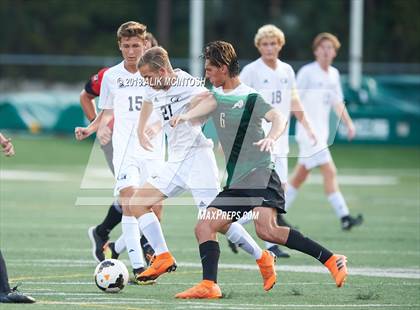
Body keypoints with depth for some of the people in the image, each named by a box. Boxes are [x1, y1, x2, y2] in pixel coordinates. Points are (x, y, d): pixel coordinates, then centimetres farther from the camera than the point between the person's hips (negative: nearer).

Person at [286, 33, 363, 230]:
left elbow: (337, 102, 22)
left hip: (322, 132, 8)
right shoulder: (307, 72, -9)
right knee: (329, 171, -16)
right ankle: (344, 217, -20)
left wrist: (348, 123, 12)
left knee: (300, 176, 13)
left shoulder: (334, 74, 13)